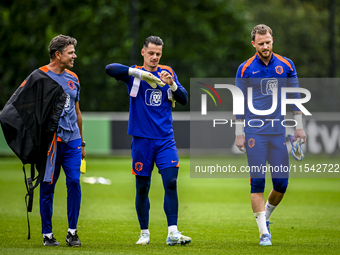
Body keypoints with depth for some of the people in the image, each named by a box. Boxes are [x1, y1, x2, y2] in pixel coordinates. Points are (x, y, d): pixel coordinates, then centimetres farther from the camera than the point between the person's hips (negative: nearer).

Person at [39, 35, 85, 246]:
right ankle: (47, 234, 9)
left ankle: (72, 232, 3)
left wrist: (81, 142, 23)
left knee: (74, 182, -6)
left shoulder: (73, 79, 15)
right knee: (47, 187, 0)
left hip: (72, 139, 4)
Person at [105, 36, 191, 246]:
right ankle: (144, 233, 18)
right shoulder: (134, 74, 0)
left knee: (171, 182, -11)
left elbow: (184, 100, 6)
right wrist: (140, 73, -27)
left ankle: (173, 232, -12)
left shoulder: (168, 73, 10)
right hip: (142, 139, -1)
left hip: (165, 139, 2)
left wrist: (172, 84, -13)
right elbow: (110, 69, -18)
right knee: (142, 188, 4)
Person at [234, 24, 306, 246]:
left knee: (281, 182, 0)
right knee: (258, 181, -7)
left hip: (278, 131, 2)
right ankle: (264, 232, -4)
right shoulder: (245, 69, 0)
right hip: (254, 131, -2)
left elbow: (294, 96, 12)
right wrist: (239, 133, 0)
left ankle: (266, 216, 27)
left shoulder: (286, 66, 5)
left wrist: (299, 126, 8)